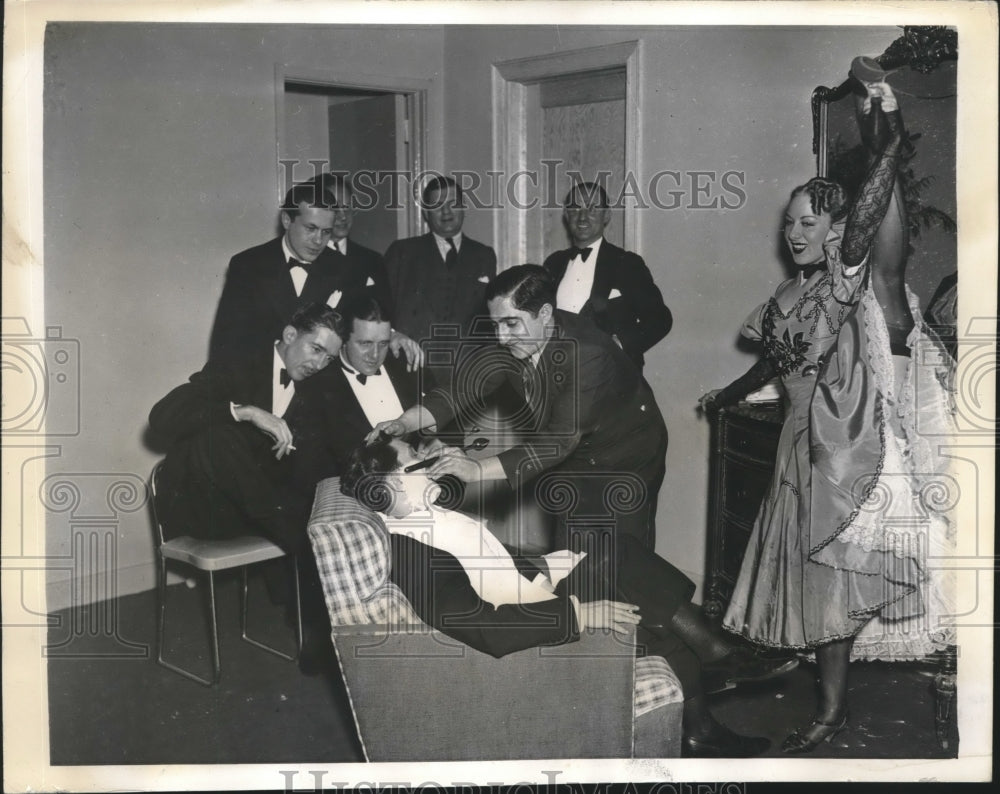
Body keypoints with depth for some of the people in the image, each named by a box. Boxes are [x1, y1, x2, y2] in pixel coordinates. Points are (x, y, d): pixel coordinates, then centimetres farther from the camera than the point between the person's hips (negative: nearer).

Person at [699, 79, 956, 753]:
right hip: (810, 454, 7)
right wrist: (727, 395, 38)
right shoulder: (792, 295, 11)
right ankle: (831, 708, 23)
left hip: (863, 449, -7)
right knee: (821, 577, 11)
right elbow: (776, 360, 26)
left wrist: (888, 154, -40)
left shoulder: (857, 275, -9)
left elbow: (869, 233, -30)